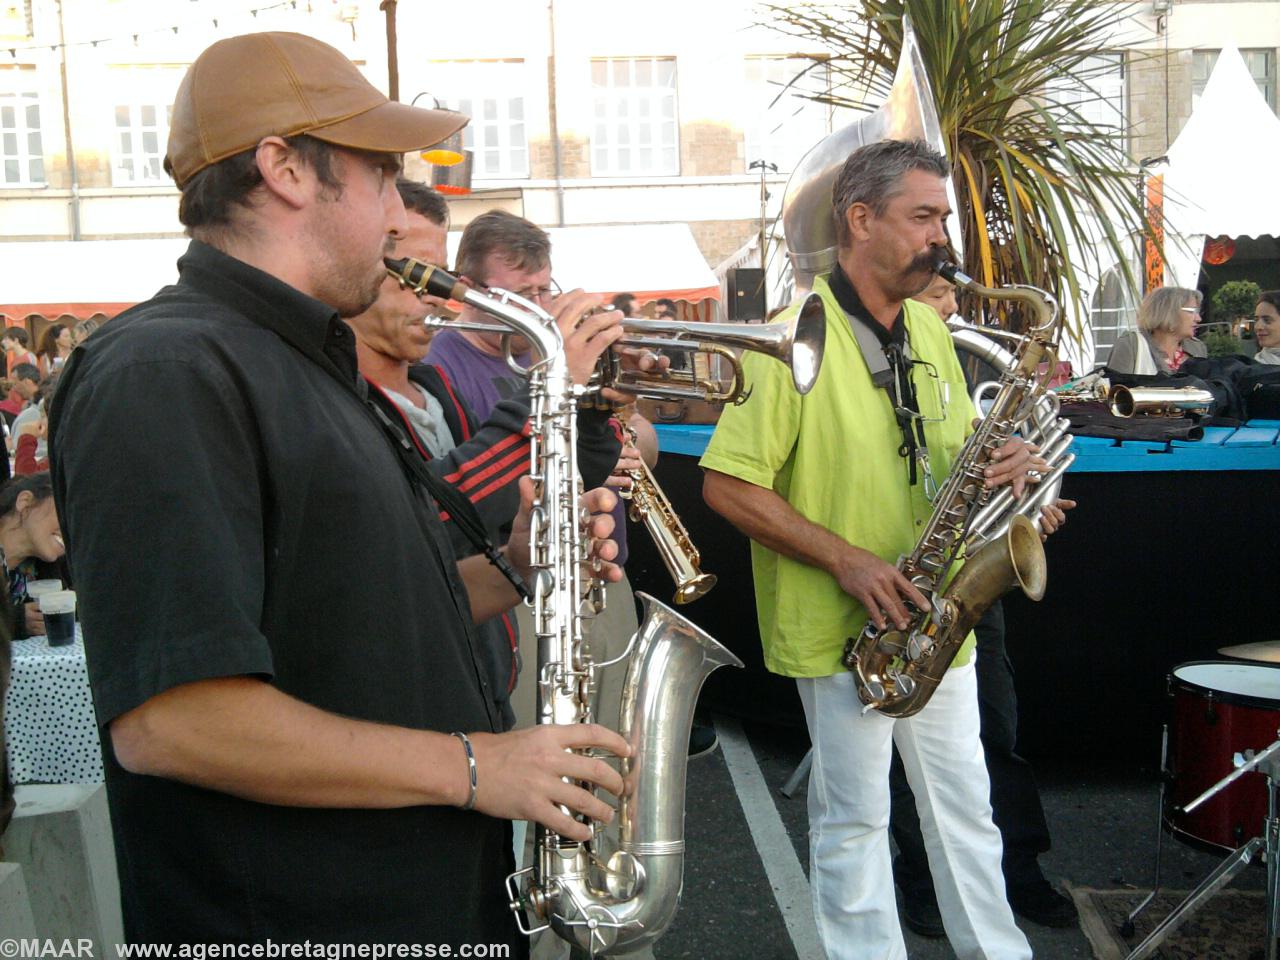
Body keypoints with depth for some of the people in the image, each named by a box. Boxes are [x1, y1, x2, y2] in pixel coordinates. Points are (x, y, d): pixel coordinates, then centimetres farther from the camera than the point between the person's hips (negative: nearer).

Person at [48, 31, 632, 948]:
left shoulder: (309, 372, 13)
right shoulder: (164, 375, -19)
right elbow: (164, 720, -28)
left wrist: (513, 568, 1)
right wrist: (472, 767, -21)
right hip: (291, 924, -9)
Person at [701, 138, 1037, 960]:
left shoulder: (929, 329, 7)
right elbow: (727, 486, -19)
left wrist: (1001, 463, -6)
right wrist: (847, 559, -23)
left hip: (936, 616, 7)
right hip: (844, 630, -7)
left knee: (965, 805, 19)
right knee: (855, 821, 8)